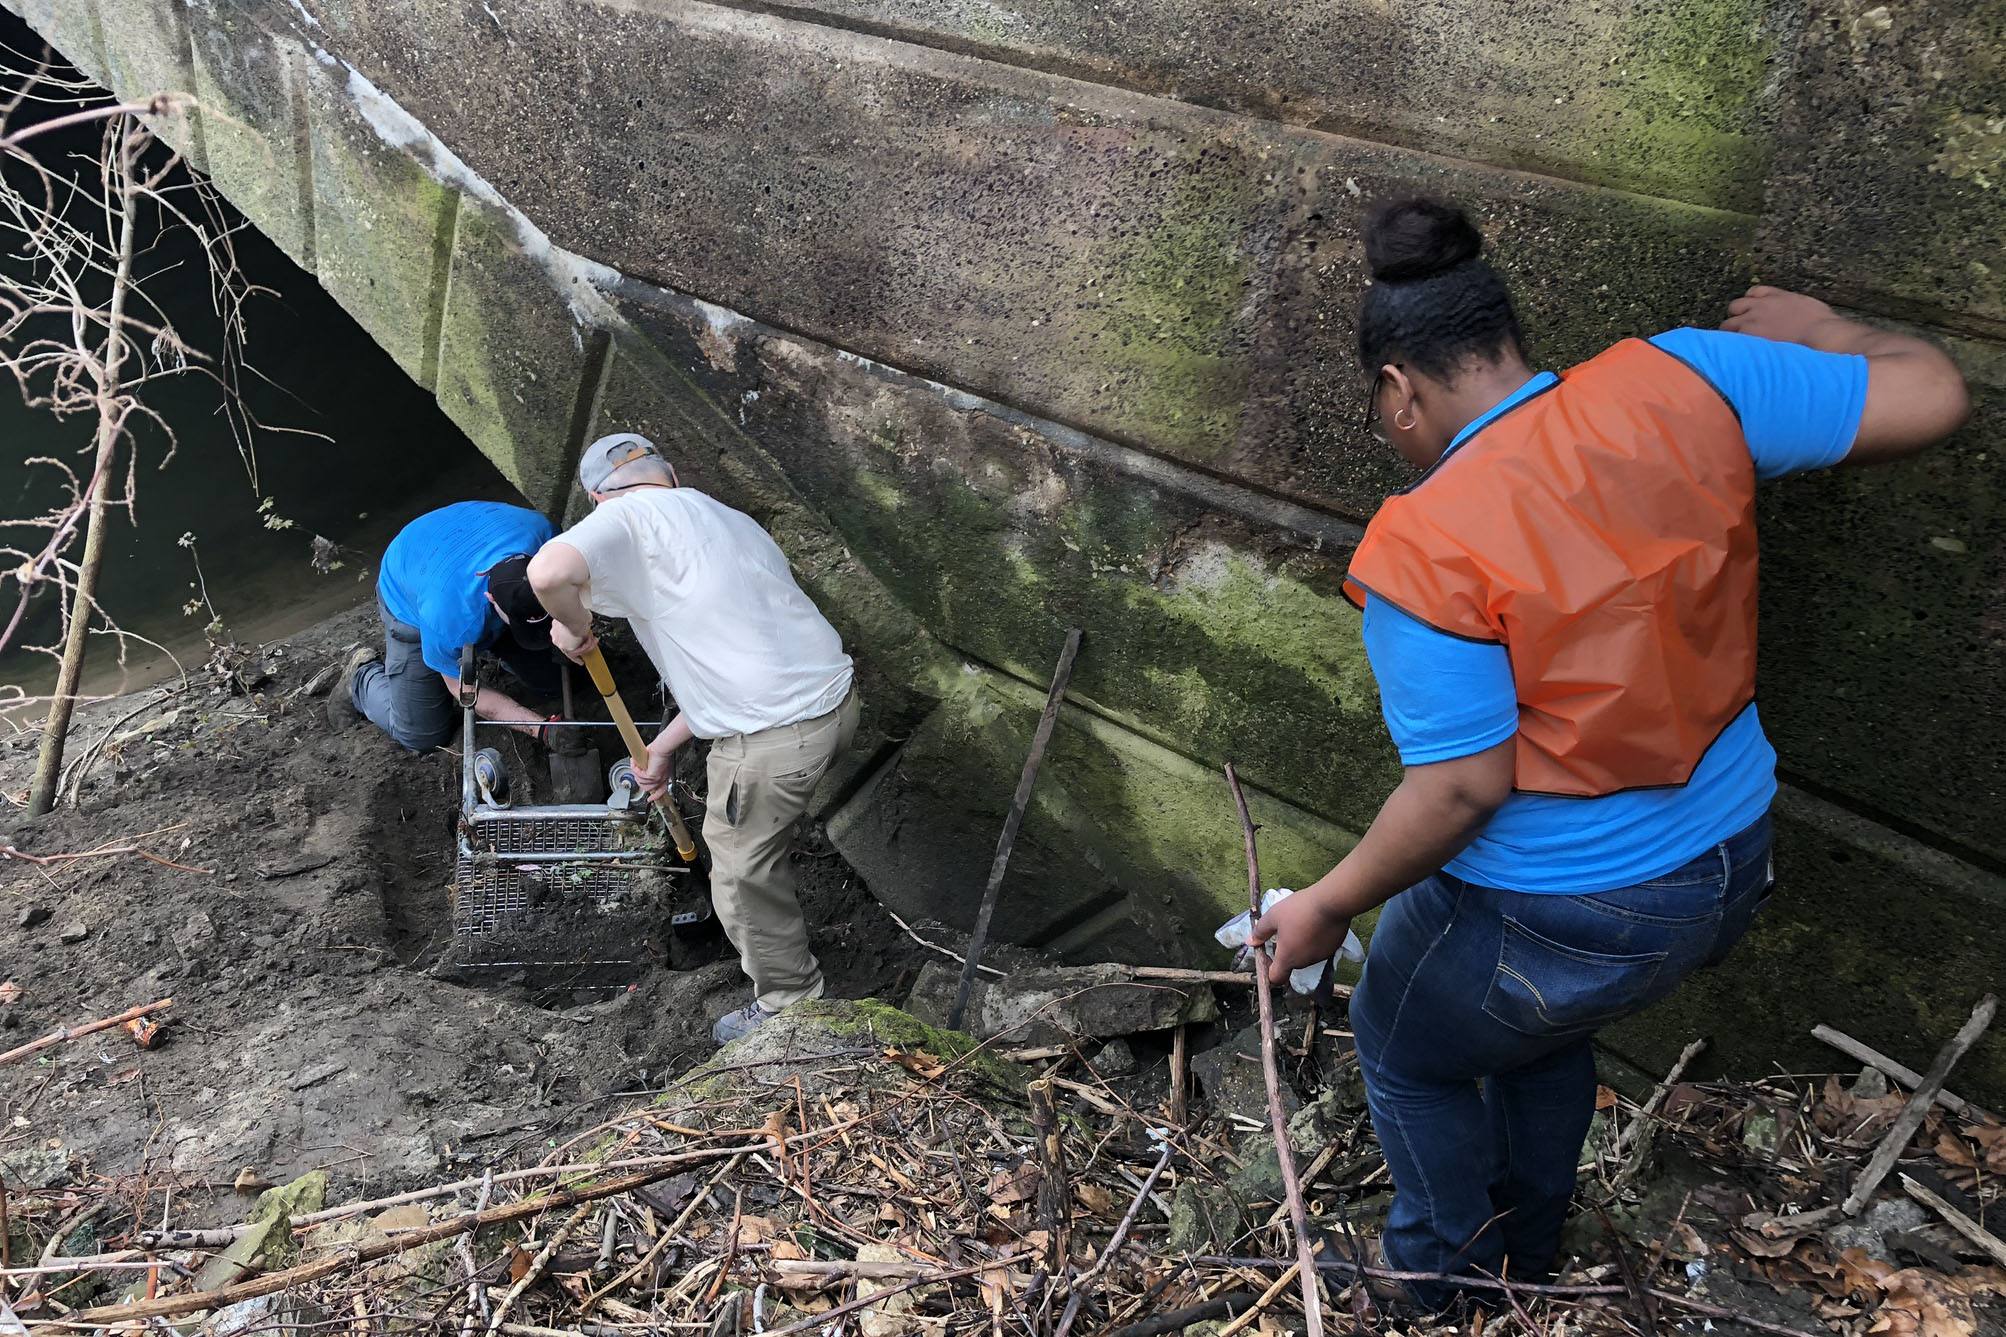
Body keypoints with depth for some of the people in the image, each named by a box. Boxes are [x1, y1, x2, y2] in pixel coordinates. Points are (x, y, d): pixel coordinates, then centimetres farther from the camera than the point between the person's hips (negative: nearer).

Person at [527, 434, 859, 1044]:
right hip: (835, 696, 8)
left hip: (773, 738, -8)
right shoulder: (729, 518, 20)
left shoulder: (629, 517, -5)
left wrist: (571, 624, -4)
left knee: (741, 870, 15)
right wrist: (664, 745, 27)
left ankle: (789, 1004, 31)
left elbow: (550, 571, -27)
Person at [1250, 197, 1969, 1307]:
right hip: (1729, 868, 7)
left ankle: (1446, 1281, 49)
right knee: (1538, 1035, 35)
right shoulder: (1677, 380, -12)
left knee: (1406, 1054, 26)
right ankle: (1526, 1257, 58)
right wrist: (1815, 329, 12)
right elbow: (1930, 397, -7)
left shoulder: (1419, 553, -26)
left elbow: (1463, 789, -24)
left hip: (1554, 917, -6)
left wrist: (1327, 908, -10)